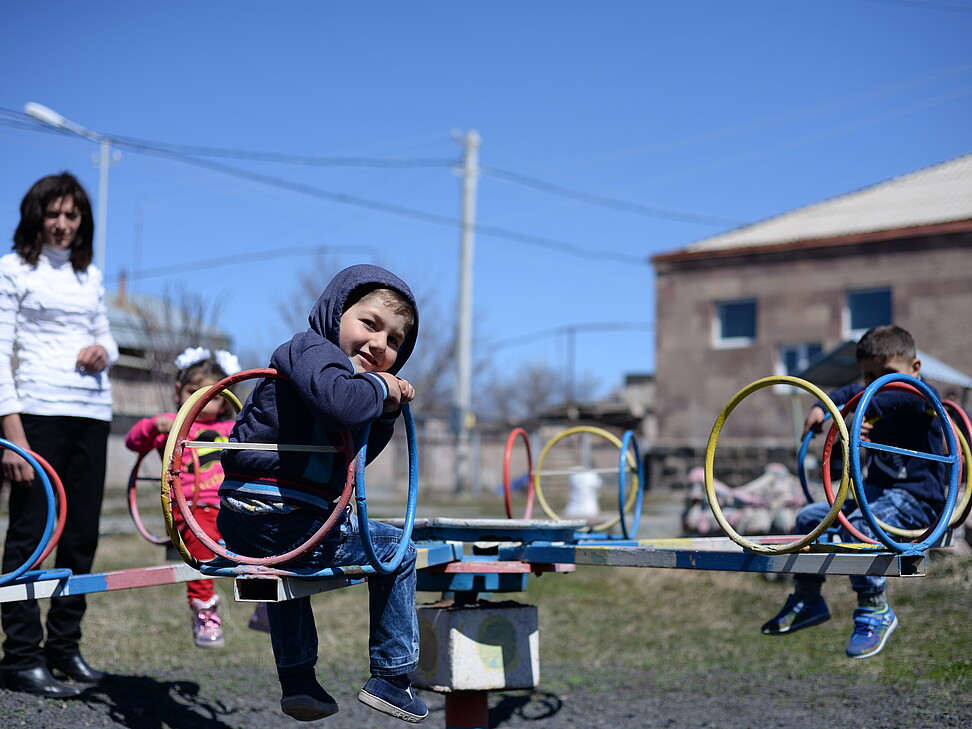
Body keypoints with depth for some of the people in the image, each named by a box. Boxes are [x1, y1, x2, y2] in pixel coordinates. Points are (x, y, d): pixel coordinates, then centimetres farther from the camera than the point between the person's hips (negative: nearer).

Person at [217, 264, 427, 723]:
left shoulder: (320, 358, 22)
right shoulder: (312, 348, -9)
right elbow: (341, 403, -34)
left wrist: (387, 409, 10)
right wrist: (377, 386, -13)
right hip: (284, 524, -10)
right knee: (396, 552, 4)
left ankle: (296, 681, 43)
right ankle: (390, 680, 11)